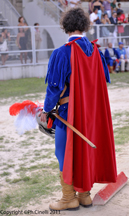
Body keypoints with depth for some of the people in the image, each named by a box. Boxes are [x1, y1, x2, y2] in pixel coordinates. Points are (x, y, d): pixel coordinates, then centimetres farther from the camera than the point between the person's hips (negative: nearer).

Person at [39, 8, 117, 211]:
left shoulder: (62, 53, -18)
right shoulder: (95, 50, 1)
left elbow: (55, 85, -16)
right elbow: (103, 79, 8)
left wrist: (46, 110, -4)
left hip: (69, 110, -6)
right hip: (91, 110, 6)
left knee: (67, 152, 7)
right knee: (86, 149, 17)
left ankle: (69, 198, 15)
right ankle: (84, 194, 25)